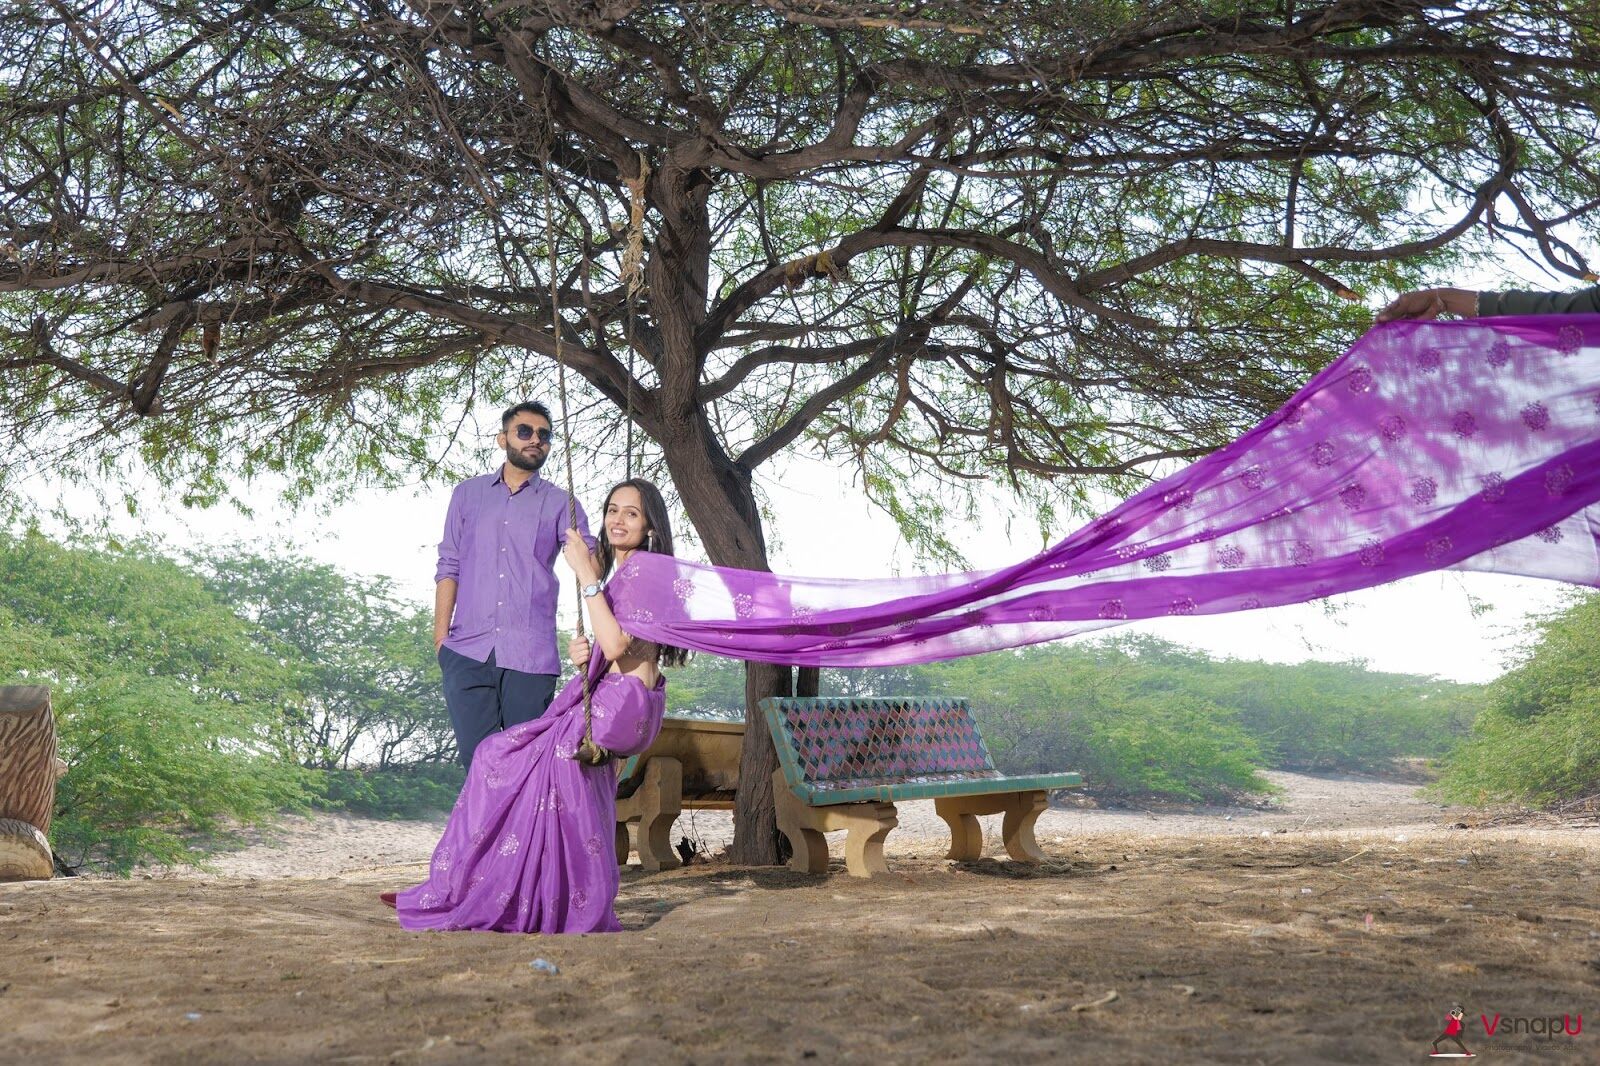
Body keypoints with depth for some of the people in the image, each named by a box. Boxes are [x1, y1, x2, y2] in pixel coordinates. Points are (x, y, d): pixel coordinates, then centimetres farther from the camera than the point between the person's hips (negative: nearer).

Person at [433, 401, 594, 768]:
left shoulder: (559, 503, 10)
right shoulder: (468, 494, 15)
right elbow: (448, 568, 13)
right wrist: (440, 638, 5)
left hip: (530, 655, -1)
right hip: (468, 651, 1)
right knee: (477, 754, -6)